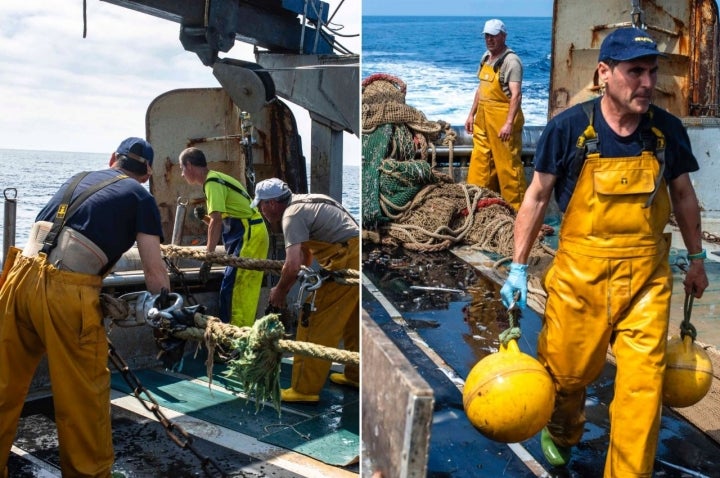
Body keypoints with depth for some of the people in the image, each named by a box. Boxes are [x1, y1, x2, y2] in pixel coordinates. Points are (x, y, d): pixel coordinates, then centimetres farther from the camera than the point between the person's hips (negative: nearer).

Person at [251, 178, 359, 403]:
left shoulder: (292, 214, -12)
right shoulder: (304, 203, 18)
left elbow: (293, 265, -21)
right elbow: (305, 252, 22)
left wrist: (280, 291, -4)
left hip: (345, 263, -10)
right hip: (357, 255, 10)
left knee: (315, 326, -4)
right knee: (353, 321, 21)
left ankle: (304, 389, 2)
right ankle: (355, 375, 34)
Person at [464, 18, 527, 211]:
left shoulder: (510, 61, -12)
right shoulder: (486, 57, 15)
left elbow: (516, 94, -20)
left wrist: (509, 123, -29)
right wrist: (472, 114, 20)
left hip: (502, 118, -8)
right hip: (483, 119, 8)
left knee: (508, 165, -4)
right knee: (479, 162, 13)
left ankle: (516, 208, 5)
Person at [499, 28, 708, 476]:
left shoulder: (668, 129, -1)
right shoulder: (569, 127, -10)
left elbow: (683, 194, 13)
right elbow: (538, 196, -3)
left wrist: (697, 258, 17)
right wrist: (519, 266, -4)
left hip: (647, 275, 2)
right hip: (580, 271, -1)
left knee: (643, 385, 1)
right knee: (567, 370, 14)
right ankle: (562, 432, 47)